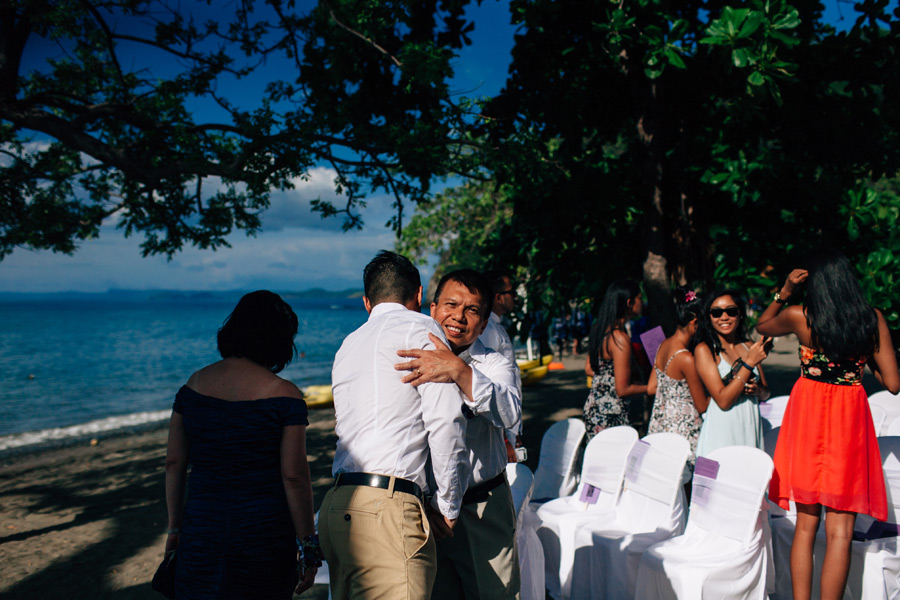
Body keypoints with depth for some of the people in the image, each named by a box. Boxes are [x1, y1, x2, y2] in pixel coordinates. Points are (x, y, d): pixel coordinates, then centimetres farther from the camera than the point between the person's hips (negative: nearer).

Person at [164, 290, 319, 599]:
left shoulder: (194, 385, 2)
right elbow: (294, 477, -12)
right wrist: (309, 546, -3)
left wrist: (175, 526, 17)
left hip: (201, 532, 3)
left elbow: (174, 464, 6)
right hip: (265, 535, -3)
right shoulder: (283, 394, -11)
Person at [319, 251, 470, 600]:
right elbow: (445, 423, -9)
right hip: (386, 509, -8)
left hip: (337, 507, 8)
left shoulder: (348, 345, 23)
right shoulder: (420, 328, 0)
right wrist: (448, 506, 2)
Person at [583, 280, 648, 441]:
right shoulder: (620, 338, -19)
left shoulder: (599, 329, 7)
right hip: (611, 414, -9)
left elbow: (589, 369, 18)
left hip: (593, 407, 9)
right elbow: (623, 390, -17)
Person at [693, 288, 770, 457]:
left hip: (751, 429, 5)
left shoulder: (749, 346, 10)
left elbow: (766, 393, 18)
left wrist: (758, 390, -5)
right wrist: (750, 362, -16)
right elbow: (723, 400, -15)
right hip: (721, 432, -5)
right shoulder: (704, 349, -7)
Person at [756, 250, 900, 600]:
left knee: (806, 523, 12)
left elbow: (762, 326, 17)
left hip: (807, 414, 1)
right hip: (849, 417, -1)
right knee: (840, 530, 4)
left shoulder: (798, 317, -6)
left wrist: (784, 292, 7)